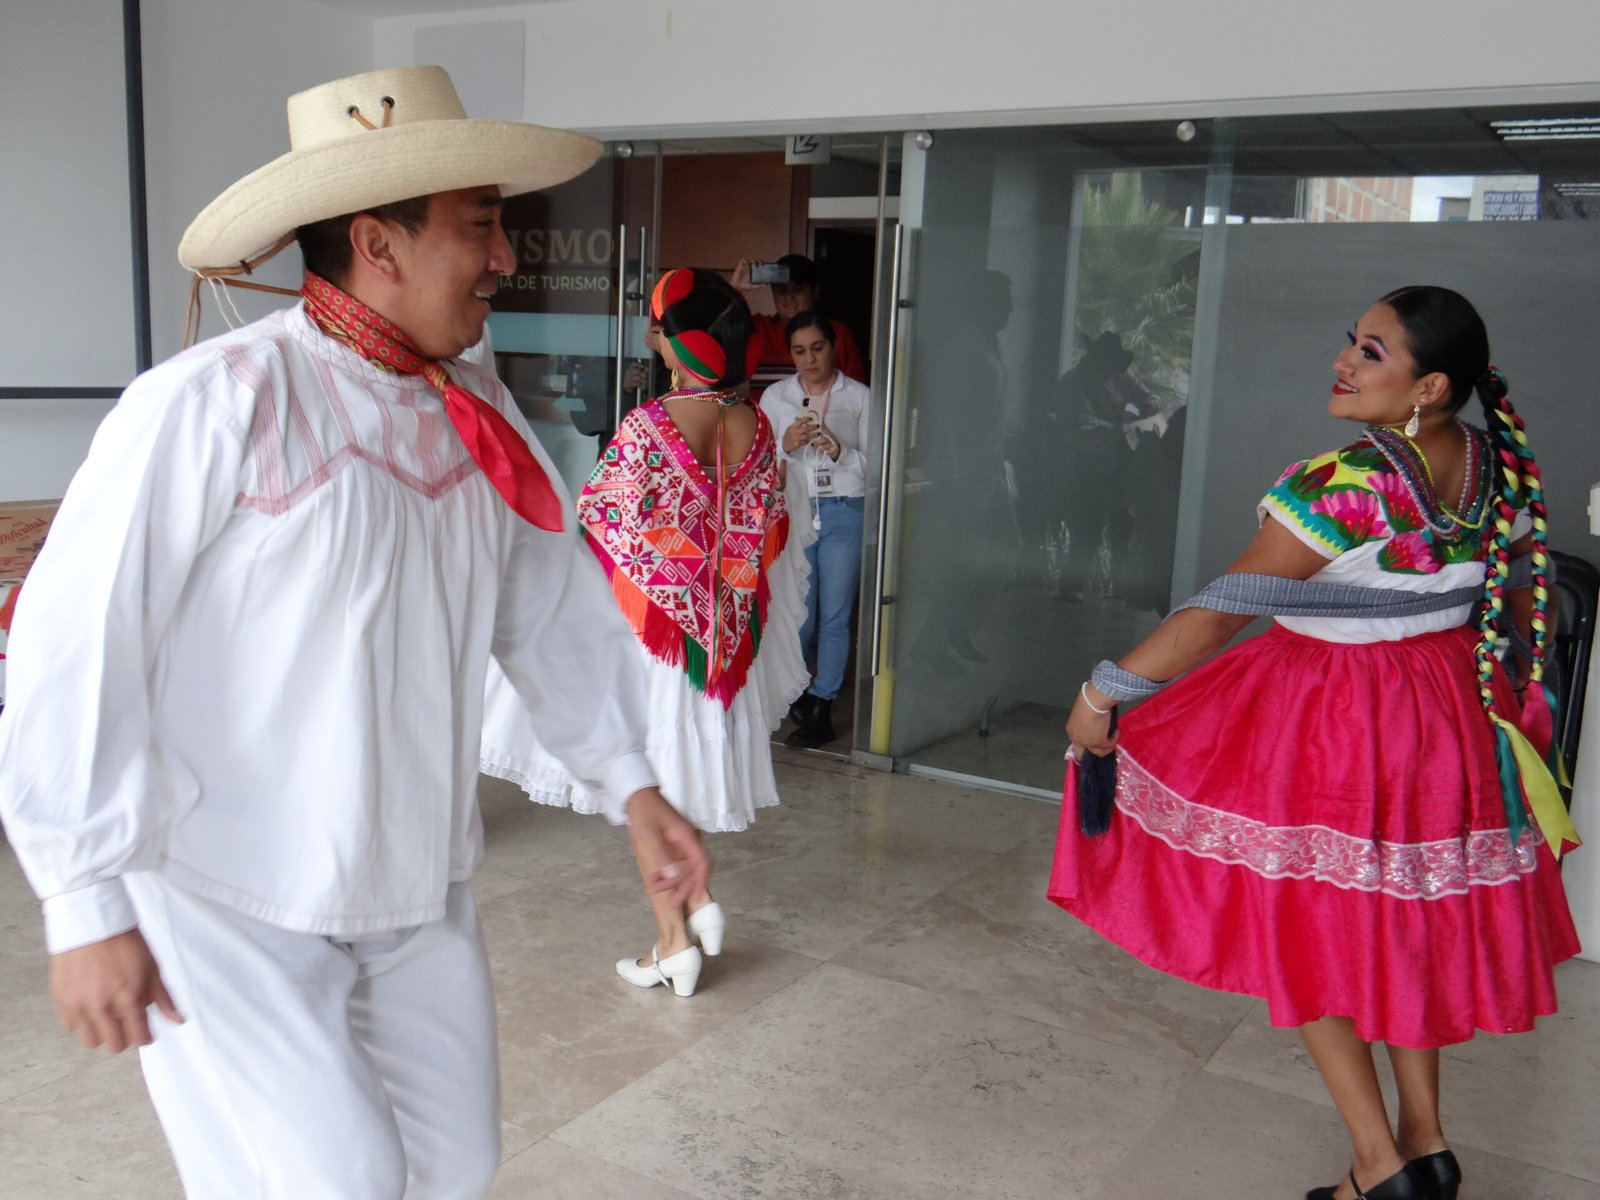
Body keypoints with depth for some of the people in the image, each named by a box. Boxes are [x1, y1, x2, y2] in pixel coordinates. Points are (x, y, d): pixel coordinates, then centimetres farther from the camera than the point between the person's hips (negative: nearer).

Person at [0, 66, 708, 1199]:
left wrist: (631, 778, 10)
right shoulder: (215, 403, -19)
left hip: (418, 893, 7)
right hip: (232, 905, -6)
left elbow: (554, 604, 11)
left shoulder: (479, 413, 3)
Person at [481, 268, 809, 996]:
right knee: (687, 764, 24)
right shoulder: (756, 428, -3)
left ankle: (674, 937, 12)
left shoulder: (647, 428, -20)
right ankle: (697, 897, 19)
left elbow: (601, 526, -13)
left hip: (651, 625, -5)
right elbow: (761, 533, 4)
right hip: (722, 631, 6)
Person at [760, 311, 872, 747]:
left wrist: (841, 453, -15)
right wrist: (786, 445, -10)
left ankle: (820, 708, 9)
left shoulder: (858, 397, 5)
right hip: (793, 512, 1)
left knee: (835, 615, -1)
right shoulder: (775, 397, 11)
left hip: (844, 514, -1)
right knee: (798, 615, 2)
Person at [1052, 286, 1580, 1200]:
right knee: (1404, 918, 21)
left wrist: (1103, 694, -17)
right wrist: (1512, 695, 29)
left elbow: (1221, 612, -25)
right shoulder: (1502, 466, -2)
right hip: (1447, 717, 8)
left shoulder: (1344, 482, -25)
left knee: (1306, 926, 9)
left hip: (1326, 723, -7)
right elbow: (1528, 605, 11)